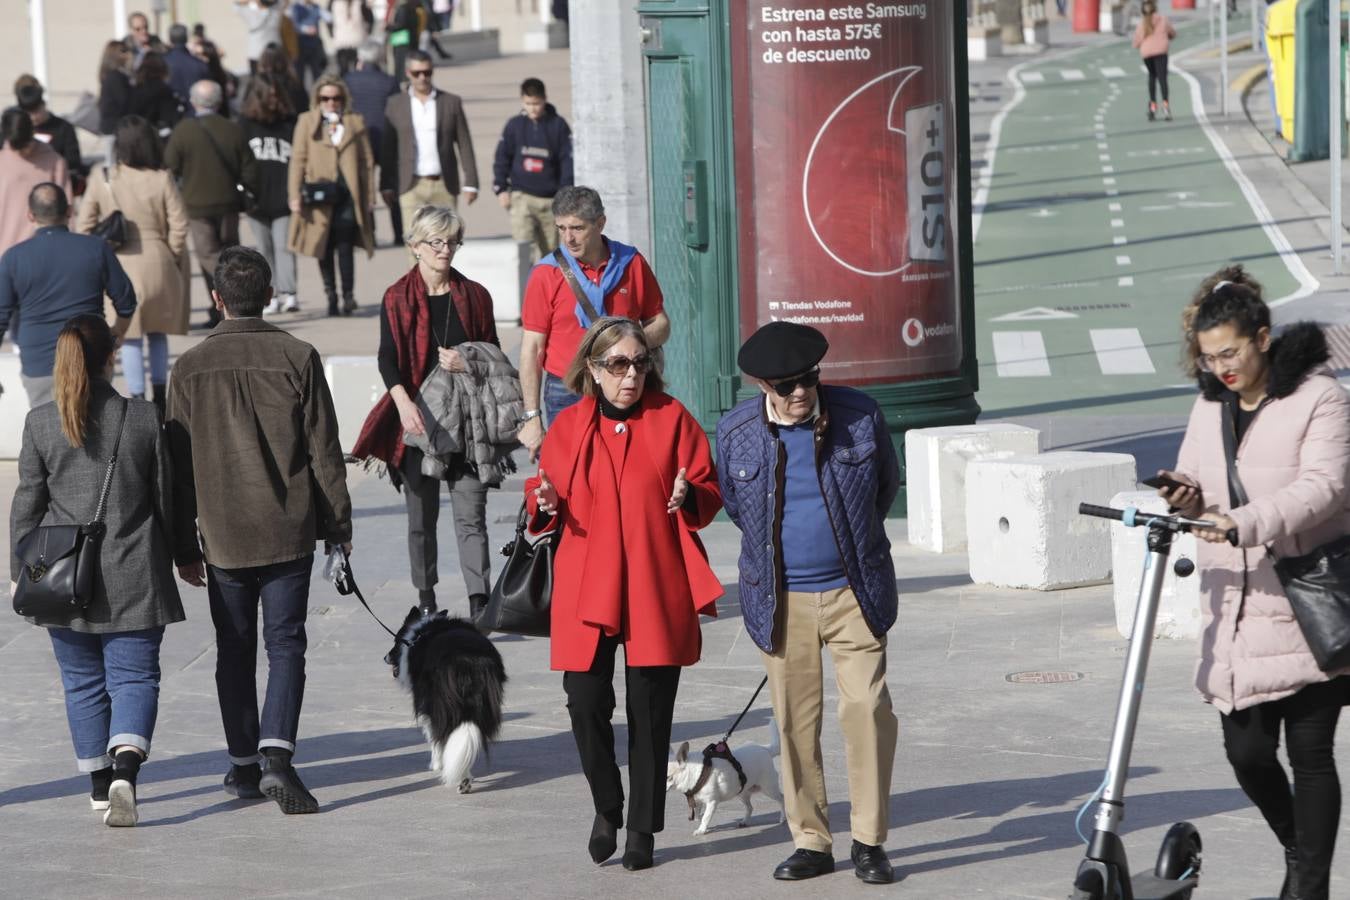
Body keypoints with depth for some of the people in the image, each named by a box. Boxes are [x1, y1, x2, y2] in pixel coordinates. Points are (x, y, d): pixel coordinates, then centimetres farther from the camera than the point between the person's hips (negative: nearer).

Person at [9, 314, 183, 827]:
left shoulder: (41, 424, -5)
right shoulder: (144, 420, -5)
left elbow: (27, 505, 0)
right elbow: (166, 497, 4)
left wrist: (21, 571, 9)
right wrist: (175, 555, 18)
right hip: (132, 576, -1)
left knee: (83, 682, 14)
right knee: (134, 676, 2)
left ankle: (98, 784, 21)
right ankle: (125, 770, -20)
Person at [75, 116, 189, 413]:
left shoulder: (102, 179, -8)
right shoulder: (162, 179, -10)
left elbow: (84, 225, -4)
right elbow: (179, 226, -7)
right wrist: (172, 257, 8)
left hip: (119, 266, -1)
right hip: (157, 264, 1)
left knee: (130, 336, 7)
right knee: (157, 332, 17)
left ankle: (138, 400, 5)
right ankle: (160, 396, 21)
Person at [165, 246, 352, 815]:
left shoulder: (192, 368, -1)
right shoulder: (297, 359, -5)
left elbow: (179, 465, 2)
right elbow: (325, 452, -3)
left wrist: (183, 547, 9)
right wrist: (339, 526, 7)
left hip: (223, 535, 1)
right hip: (288, 532, -1)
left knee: (235, 651, 13)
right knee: (285, 645, 3)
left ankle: (244, 766, 18)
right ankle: (277, 752, -16)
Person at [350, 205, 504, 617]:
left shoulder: (474, 296, 7)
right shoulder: (398, 298, 1)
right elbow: (388, 358, -9)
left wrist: (469, 365, -12)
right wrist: (404, 402, -26)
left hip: (467, 420, 1)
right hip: (418, 420, -1)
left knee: (471, 516, -6)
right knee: (421, 517, 8)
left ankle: (479, 607, -12)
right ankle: (426, 601, 21)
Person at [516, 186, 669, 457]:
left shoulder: (631, 264, 5)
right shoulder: (546, 274, -1)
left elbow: (660, 324, 14)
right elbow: (532, 349, -1)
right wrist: (532, 417, -5)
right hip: (566, 397, -2)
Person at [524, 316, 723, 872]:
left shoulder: (672, 419, 4)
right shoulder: (569, 427, 7)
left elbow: (710, 495, 5)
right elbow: (543, 497, 14)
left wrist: (688, 498, -17)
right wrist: (545, 505, -9)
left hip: (656, 592, -1)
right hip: (586, 590, 1)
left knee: (650, 711, 1)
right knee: (586, 702, -8)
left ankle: (643, 829, 14)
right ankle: (607, 808, 17)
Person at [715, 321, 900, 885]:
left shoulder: (860, 415, -6)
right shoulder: (736, 432, -4)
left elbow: (886, 485, 12)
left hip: (852, 593, -1)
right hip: (781, 600, 1)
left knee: (868, 708, -9)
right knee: (795, 723, 4)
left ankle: (869, 841, 1)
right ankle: (810, 842, 15)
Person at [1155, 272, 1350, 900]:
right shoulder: (1211, 406, 12)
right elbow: (1195, 479, 20)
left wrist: (1246, 523, -34)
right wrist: (1186, 498, -5)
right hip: (1237, 611, 6)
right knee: (1246, 750, 5)